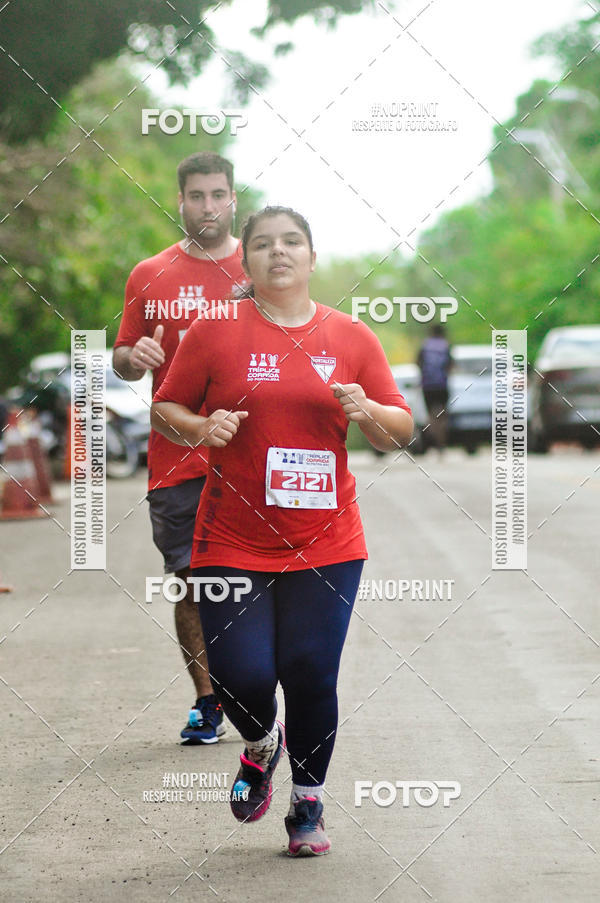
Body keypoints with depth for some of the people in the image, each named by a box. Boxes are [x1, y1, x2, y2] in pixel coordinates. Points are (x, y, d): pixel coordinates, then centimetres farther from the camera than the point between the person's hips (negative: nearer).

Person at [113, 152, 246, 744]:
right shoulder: (149, 277, 10)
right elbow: (122, 360, 13)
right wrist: (136, 357, -10)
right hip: (175, 459, 1)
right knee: (191, 583, 3)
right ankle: (206, 701, 16)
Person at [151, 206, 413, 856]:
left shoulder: (351, 338, 6)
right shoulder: (214, 332, 1)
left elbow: (401, 432, 11)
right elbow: (164, 412, 8)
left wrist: (367, 412, -11)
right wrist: (201, 428, -13)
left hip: (326, 545, 1)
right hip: (232, 544, -1)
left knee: (310, 674, -4)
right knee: (241, 675, -9)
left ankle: (309, 802, 19)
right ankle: (260, 746, 28)